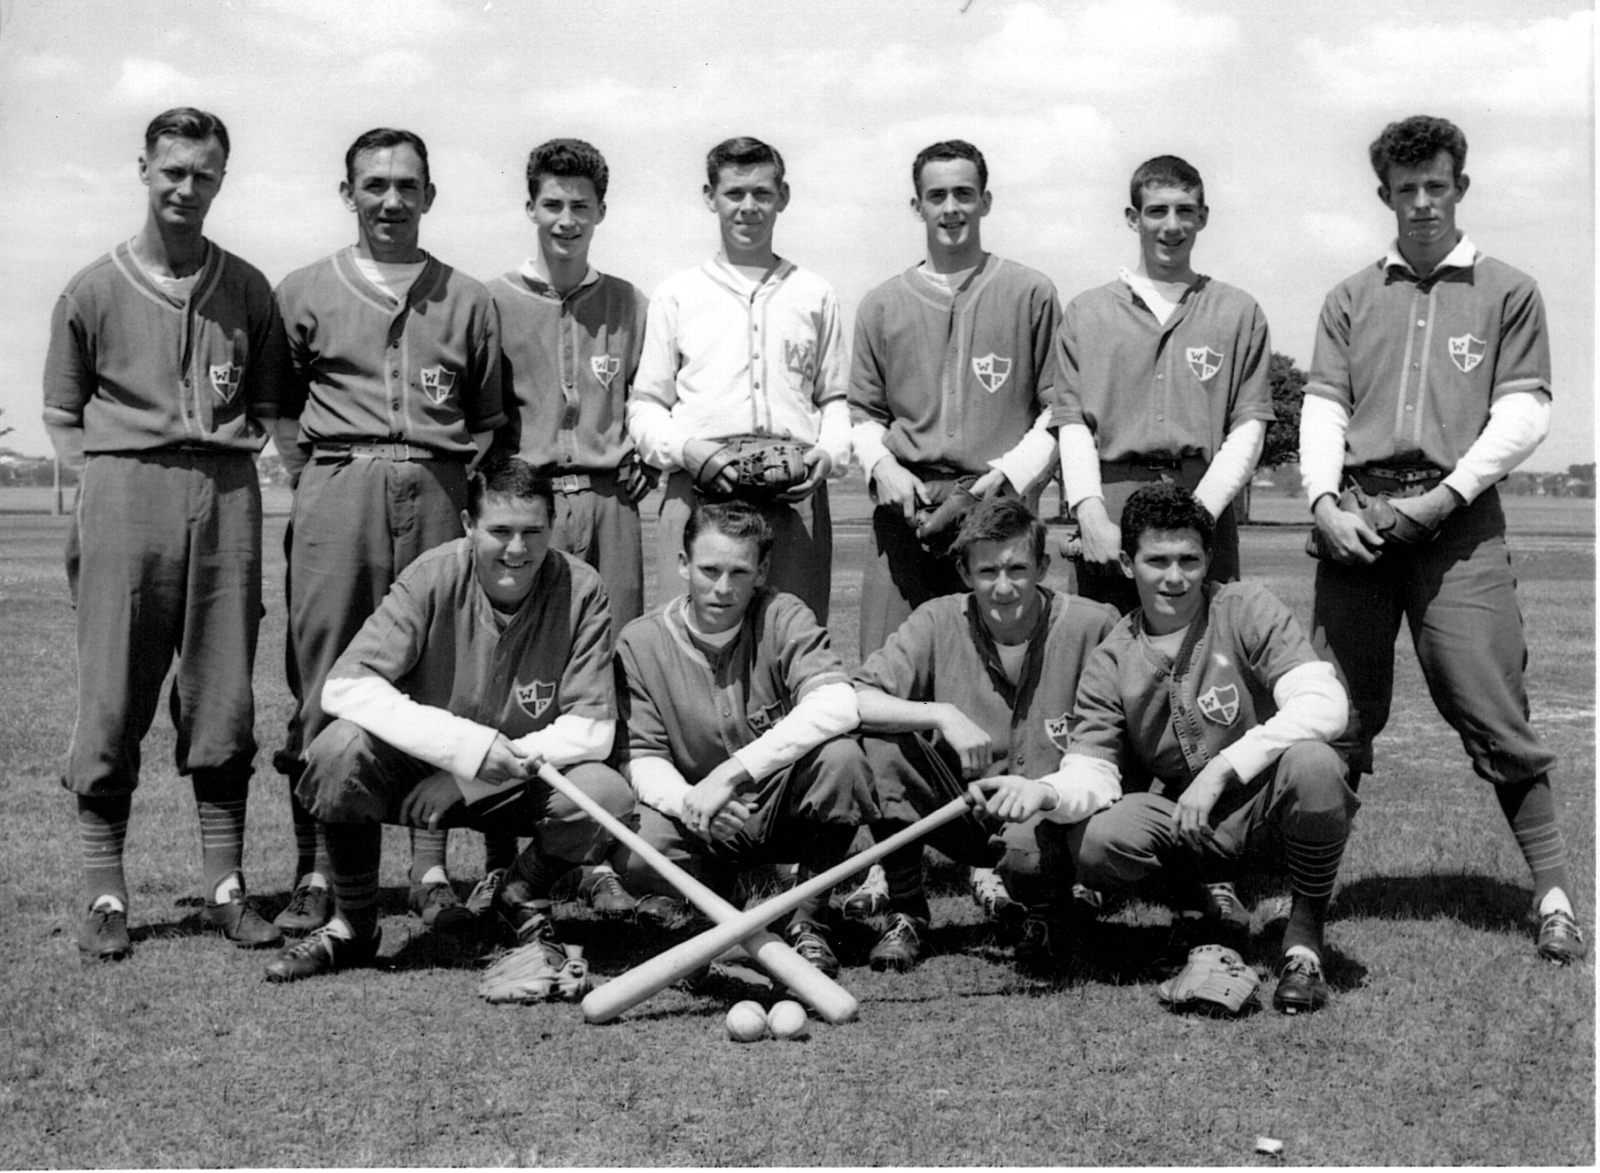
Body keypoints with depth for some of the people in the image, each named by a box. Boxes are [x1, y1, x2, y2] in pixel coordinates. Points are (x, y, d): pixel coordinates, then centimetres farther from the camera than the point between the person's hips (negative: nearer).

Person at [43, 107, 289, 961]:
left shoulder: (248, 290, 13)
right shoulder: (94, 291, 7)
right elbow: (62, 416, 9)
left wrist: (235, 443, 2)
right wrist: (108, 477, -3)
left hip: (226, 497, 2)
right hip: (124, 495, -2)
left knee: (223, 699, 3)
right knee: (112, 701, -2)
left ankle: (225, 885, 11)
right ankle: (105, 896, 5)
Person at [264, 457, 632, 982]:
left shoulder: (581, 590, -14)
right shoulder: (433, 578, -18)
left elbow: (593, 727, -13)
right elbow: (345, 685, -26)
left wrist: (526, 754, -33)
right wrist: (465, 744, -36)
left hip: (524, 779, 1)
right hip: (419, 770, -1)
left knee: (610, 796, -28)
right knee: (342, 748, -31)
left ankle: (523, 899, 6)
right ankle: (353, 926, -5)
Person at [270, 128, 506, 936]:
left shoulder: (467, 300, 14)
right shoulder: (305, 292, 11)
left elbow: (488, 419, 16)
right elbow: (279, 405, 11)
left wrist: (456, 482, 4)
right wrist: (319, 482, 1)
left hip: (436, 494, 2)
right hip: (338, 490, -1)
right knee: (325, 682, -4)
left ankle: (430, 868, 5)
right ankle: (316, 870, 1)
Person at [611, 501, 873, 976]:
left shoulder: (783, 618, -11)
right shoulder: (640, 642, -5)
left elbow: (837, 705, -29)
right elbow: (643, 759, -6)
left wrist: (732, 773, -35)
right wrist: (686, 801, -31)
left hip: (784, 805, -1)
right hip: (702, 828, 1)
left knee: (840, 758, -31)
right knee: (638, 853, -31)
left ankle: (808, 917, -8)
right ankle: (714, 889, 8)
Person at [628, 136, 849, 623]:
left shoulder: (815, 295, 16)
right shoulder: (677, 294, 13)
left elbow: (834, 398, 18)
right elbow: (644, 406, 11)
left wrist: (829, 453, -3)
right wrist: (686, 448, -9)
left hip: (794, 496, 1)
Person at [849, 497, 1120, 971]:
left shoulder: (1092, 627, -10)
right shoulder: (939, 622, -6)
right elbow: (850, 700, -15)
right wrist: (943, 714, -28)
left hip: (1050, 815, -2)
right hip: (967, 815, 2)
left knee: (1028, 850, -36)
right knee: (880, 739, -22)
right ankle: (905, 913, -7)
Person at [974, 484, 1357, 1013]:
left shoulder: (1246, 610, -9)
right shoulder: (1109, 663, 0)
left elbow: (1324, 704, -22)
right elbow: (1092, 775, -8)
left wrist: (1221, 770, -29)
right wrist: (1047, 793, -32)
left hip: (1265, 806, -2)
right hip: (1181, 825, 2)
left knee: (1311, 763, -35)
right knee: (1094, 846, -26)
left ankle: (1305, 932, -9)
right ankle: (1188, 900, 9)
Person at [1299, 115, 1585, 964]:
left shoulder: (1507, 292, 12)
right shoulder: (1351, 299, 19)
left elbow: (1523, 414, 3)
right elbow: (1322, 408, 11)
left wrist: (1448, 493, -9)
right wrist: (1324, 501, -7)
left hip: (1458, 519, -2)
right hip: (1355, 518, 2)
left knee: (1492, 710, -7)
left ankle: (1553, 894, -1)